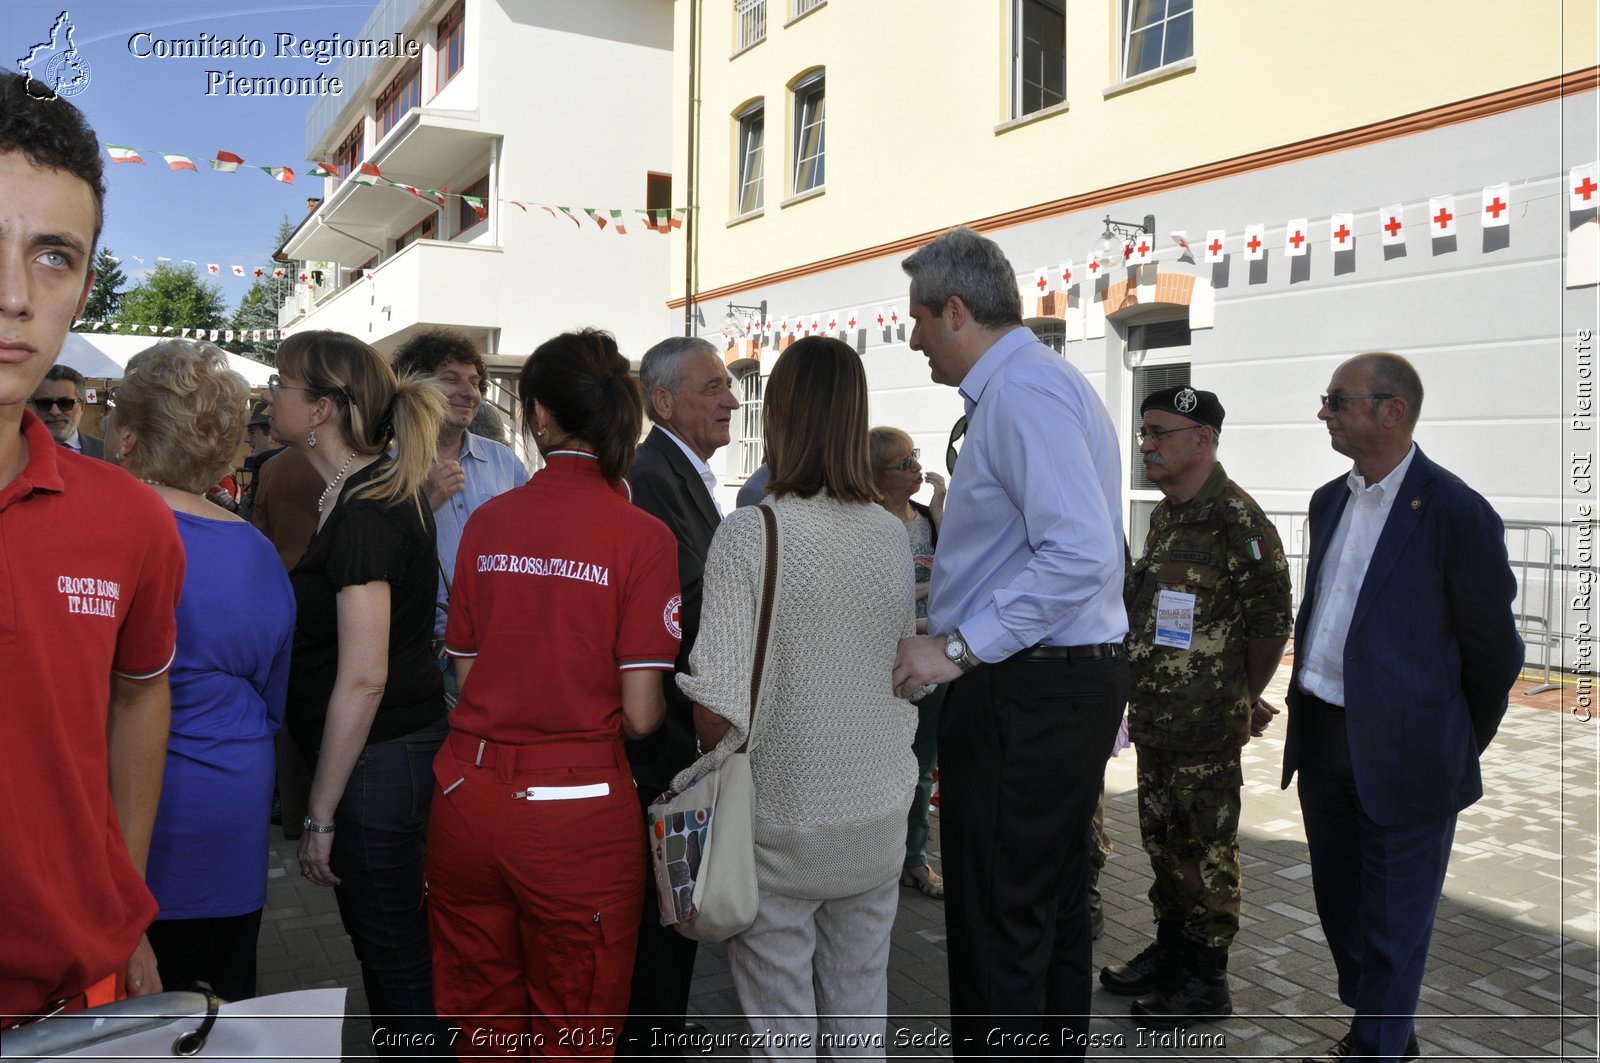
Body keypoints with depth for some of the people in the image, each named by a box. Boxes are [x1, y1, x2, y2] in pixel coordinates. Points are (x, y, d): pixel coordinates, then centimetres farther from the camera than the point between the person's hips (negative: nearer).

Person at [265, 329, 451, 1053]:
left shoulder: (362, 513, -19)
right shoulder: (388, 492, 10)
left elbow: (363, 680, -22)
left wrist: (320, 816, -17)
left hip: (375, 758, -10)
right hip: (411, 741, 10)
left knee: (393, 963, 4)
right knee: (399, 948, 19)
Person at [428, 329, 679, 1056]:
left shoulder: (486, 522, 0)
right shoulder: (640, 536, -10)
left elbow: (467, 675, 7)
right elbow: (640, 715, -11)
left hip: (468, 797, 4)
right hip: (578, 811, -3)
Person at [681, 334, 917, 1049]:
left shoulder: (749, 533, -17)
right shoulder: (894, 535, -2)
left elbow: (717, 704, -19)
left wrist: (721, 784, -1)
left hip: (783, 826, -4)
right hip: (880, 815, 5)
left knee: (780, 1022, 12)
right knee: (861, 1008, 19)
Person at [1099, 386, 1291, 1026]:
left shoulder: (1237, 519, -16)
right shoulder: (1164, 516, 12)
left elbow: (1272, 620, -15)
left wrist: (1246, 698, -4)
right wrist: (1146, 700, 16)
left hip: (1206, 730, -9)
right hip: (1154, 719, 9)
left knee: (1205, 851, 4)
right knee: (1162, 841, 19)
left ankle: (1206, 983, 18)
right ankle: (1169, 954, 34)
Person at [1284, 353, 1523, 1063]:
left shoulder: (1454, 512, -15)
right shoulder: (1329, 501, 8)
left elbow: (1493, 649, -8)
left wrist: (1460, 752, 1)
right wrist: (1307, 719, 15)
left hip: (1402, 755, -8)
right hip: (1324, 738, 8)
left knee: (1390, 924, 7)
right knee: (1339, 903, 20)